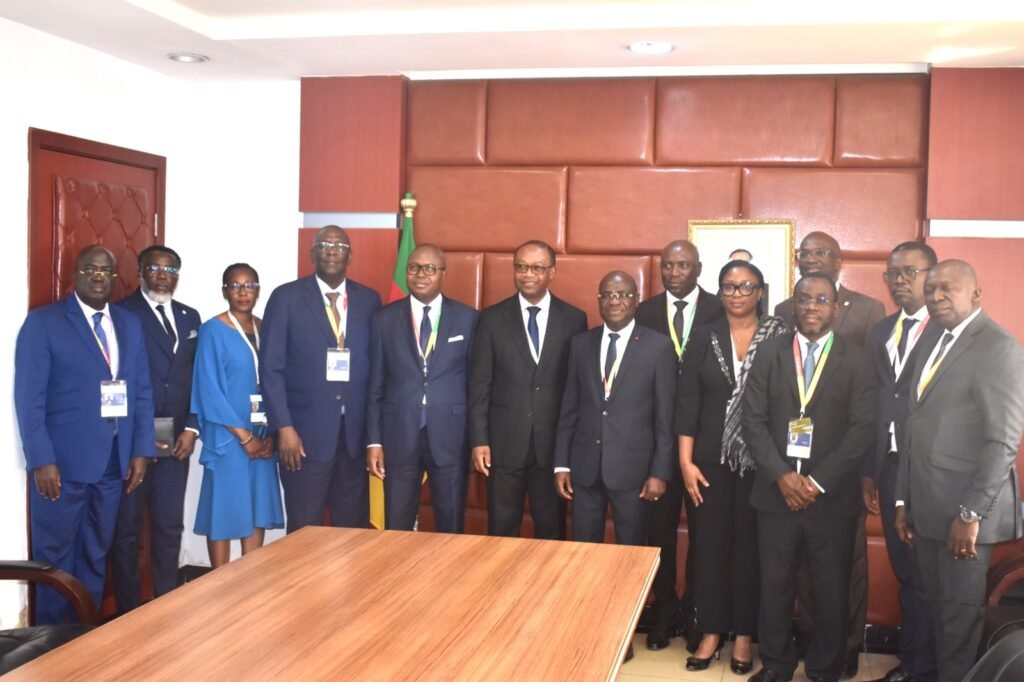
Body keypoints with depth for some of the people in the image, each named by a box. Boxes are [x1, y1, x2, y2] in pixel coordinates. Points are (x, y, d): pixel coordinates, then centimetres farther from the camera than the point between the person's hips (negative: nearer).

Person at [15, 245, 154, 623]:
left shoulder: (130, 324, 10)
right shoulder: (43, 321, -4)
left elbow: (142, 391, 10)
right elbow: (29, 397, -9)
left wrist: (141, 450, 3)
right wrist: (42, 460, -16)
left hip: (113, 462, 5)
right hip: (62, 461, -4)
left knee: (96, 555, 14)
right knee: (55, 556, 7)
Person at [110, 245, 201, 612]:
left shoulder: (189, 317, 13)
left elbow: (196, 378, 11)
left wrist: (191, 428, 0)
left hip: (176, 440, 5)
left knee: (170, 527, 9)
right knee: (127, 529, 7)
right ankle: (129, 610, 17)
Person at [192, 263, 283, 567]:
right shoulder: (212, 330, -6)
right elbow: (209, 390, -11)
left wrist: (272, 433, -4)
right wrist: (243, 435, -14)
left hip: (263, 438, 5)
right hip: (227, 438, -5)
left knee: (258, 511, 8)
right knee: (222, 511, 0)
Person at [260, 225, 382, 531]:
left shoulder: (369, 300, 8)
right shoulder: (286, 297, -1)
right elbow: (271, 368, -4)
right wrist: (284, 427, -11)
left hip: (356, 431, 3)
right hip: (306, 430, -3)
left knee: (353, 527, 9)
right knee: (304, 529, 4)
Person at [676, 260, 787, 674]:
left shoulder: (779, 336, -2)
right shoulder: (703, 337, 3)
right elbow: (687, 401, 0)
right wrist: (685, 461, -5)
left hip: (760, 461, -1)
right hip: (710, 460, 2)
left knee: (750, 547, 7)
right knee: (709, 545, 6)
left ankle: (743, 635, 20)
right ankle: (711, 632, 19)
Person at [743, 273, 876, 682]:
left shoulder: (856, 360, -1)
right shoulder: (770, 352, 4)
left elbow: (862, 428, -8)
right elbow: (753, 419, -1)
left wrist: (818, 482, -13)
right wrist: (781, 475, -12)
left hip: (833, 496, -1)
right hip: (776, 491, 1)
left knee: (831, 592, 9)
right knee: (775, 585, 11)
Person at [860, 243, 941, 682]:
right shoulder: (880, 332, 13)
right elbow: (871, 406, 11)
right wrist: (867, 472, 9)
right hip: (889, 468, 6)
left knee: (927, 575, 4)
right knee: (904, 572, 14)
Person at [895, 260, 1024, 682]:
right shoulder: (934, 345, 15)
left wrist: (971, 513, -20)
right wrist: (903, 500, 13)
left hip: (965, 508, -7)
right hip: (926, 505, 7)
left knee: (961, 610, 4)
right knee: (935, 604, 14)